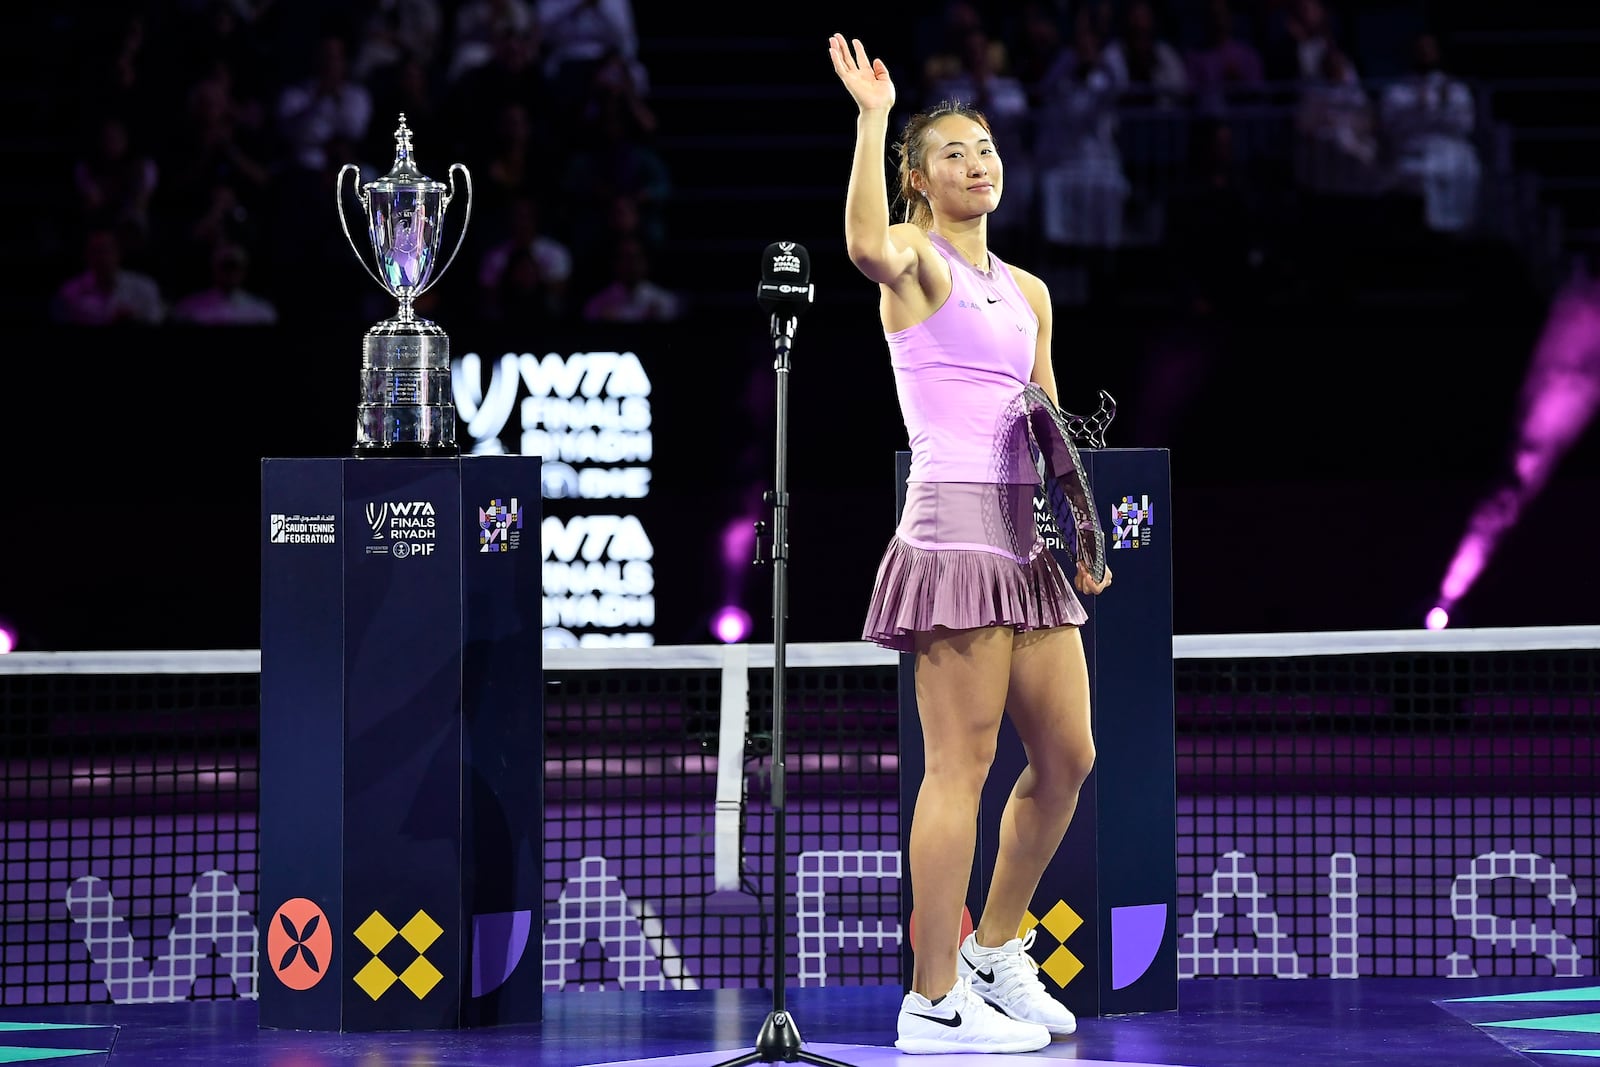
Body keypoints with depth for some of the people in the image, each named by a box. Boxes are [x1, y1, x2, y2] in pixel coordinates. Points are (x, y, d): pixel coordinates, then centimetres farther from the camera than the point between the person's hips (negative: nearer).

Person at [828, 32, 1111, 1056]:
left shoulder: (1028, 292, 20)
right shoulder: (917, 261, -2)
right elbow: (868, 245, -28)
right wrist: (873, 116, -23)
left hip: (1029, 538, 8)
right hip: (954, 523, -8)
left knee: (1068, 757, 10)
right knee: (962, 762, -9)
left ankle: (996, 950, 25)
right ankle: (934, 1000, -6)